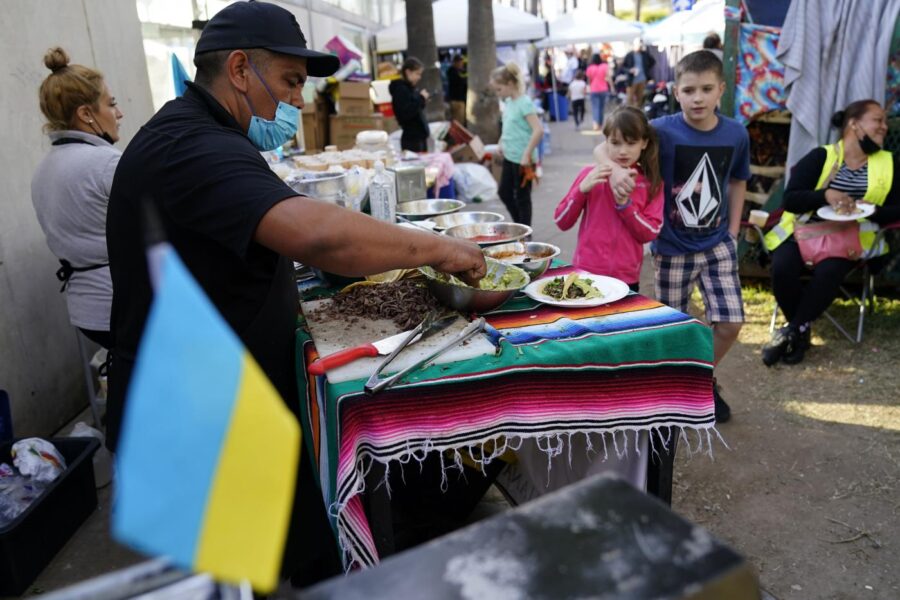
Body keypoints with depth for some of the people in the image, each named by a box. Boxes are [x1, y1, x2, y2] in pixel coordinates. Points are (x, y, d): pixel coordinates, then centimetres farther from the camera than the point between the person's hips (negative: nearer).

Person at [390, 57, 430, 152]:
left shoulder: (411, 88, 14)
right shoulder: (400, 89, -12)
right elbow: (405, 114, -23)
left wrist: (421, 100, 3)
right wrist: (421, 99, -18)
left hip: (421, 136, 9)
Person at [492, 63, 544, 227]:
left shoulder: (524, 103, -17)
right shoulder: (508, 102, 8)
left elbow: (538, 130, -25)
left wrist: (527, 155, -24)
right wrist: (501, 144, 12)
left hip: (522, 159, -9)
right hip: (509, 157, 9)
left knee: (522, 196, 3)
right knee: (504, 192, 16)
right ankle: (518, 225, 32)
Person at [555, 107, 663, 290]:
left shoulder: (652, 183, 0)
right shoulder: (590, 174, -2)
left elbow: (650, 233, -6)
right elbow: (561, 222, -3)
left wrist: (624, 203, -17)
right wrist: (582, 189, -17)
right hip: (586, 273, 0)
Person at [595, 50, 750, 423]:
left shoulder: (736, 134, -5)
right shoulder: (663, 131, -16)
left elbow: (737, 181, 11)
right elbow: (603, 148, -21)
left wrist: (733, 231, 6)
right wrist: (615, 169, -43)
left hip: (718, 244, 3)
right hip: (672, 247, -2)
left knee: (730, 323, 2)